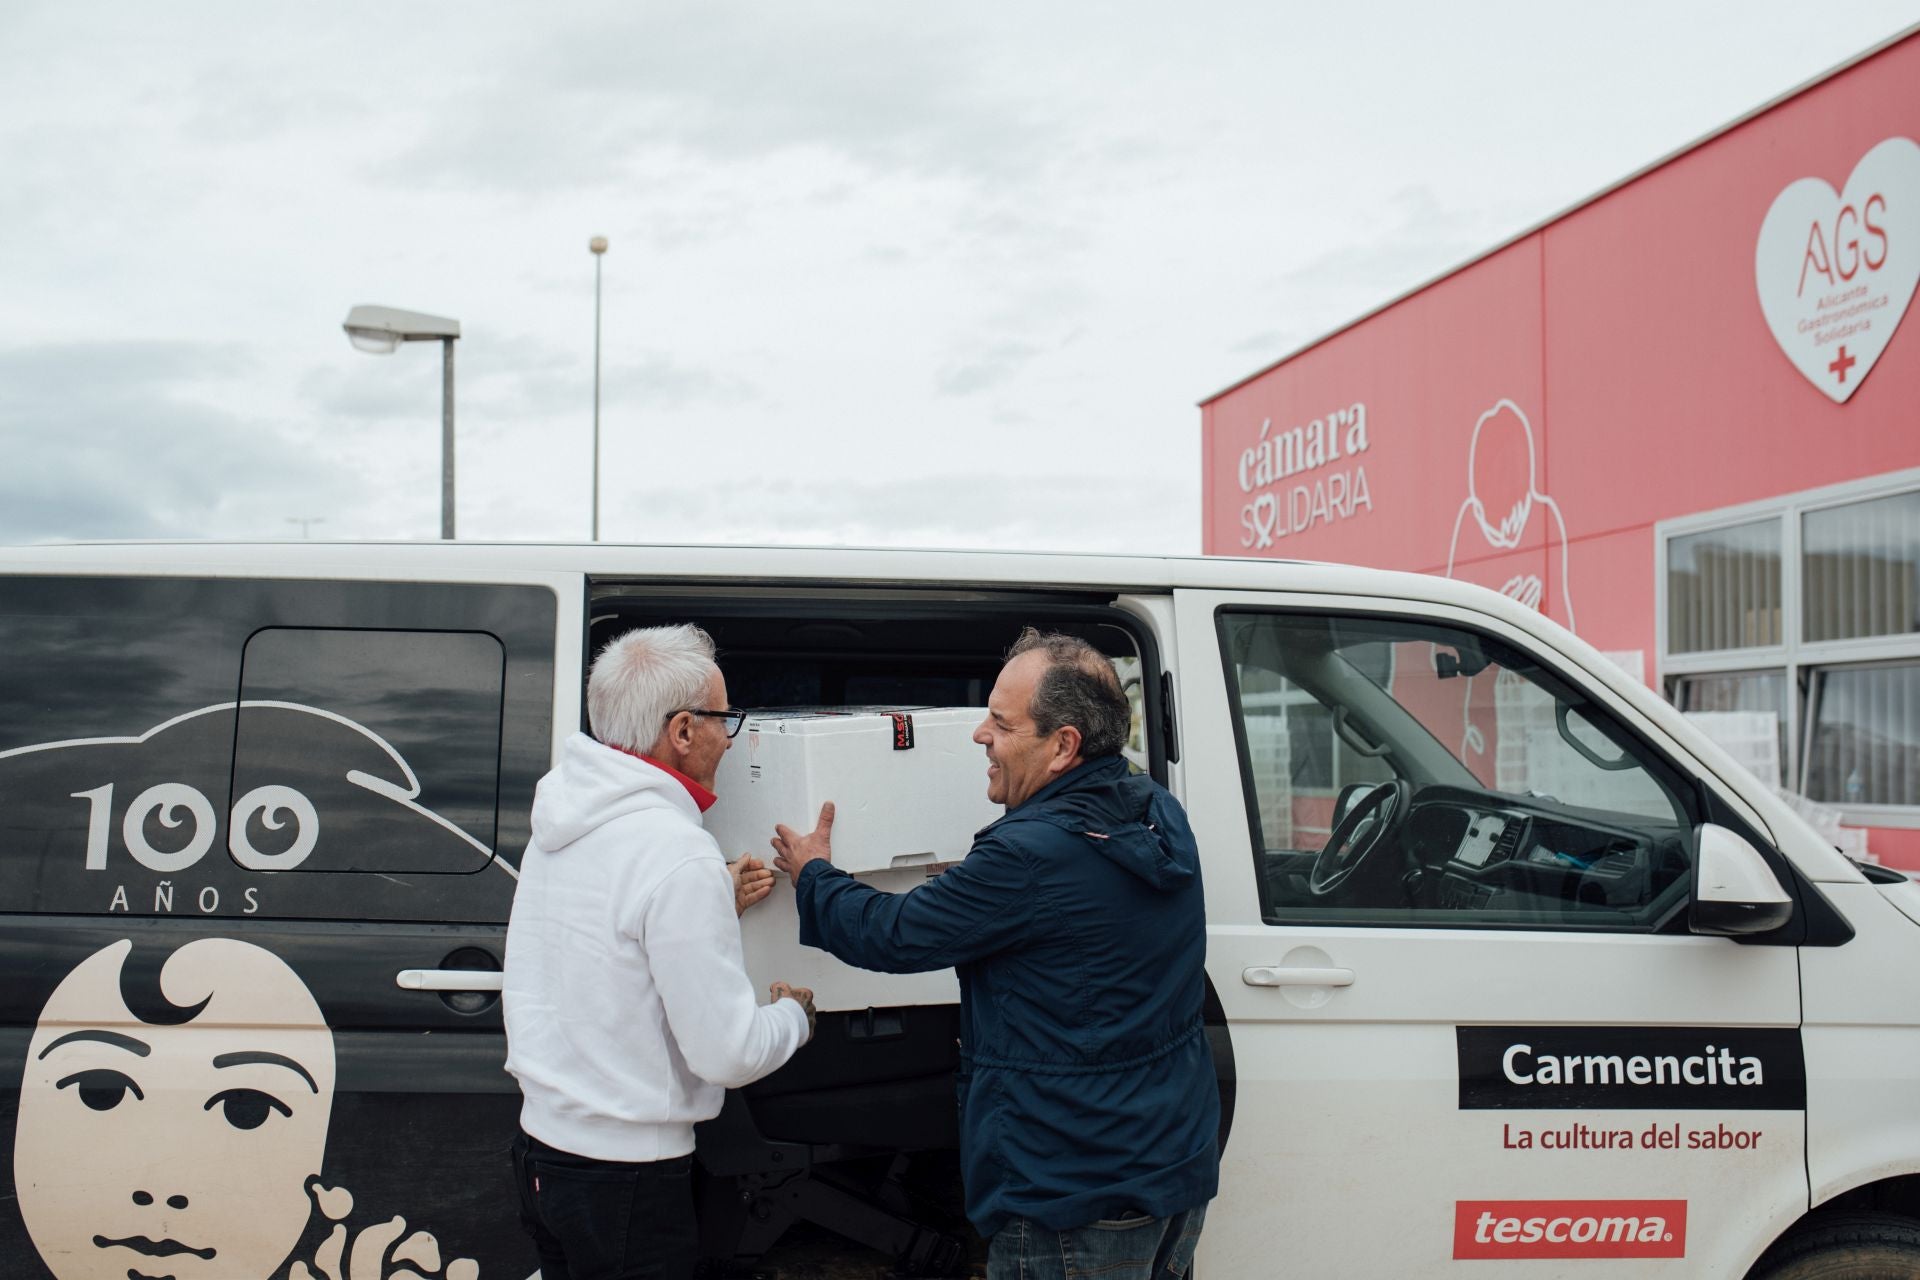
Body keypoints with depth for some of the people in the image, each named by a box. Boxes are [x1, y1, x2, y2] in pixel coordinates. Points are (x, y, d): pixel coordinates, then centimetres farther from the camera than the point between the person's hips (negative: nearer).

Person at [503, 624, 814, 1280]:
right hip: (626, 1174, -9)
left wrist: (718, 908, 15)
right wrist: (794, 1014, -1)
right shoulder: (679, 854, -22)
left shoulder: (559, 827, 6)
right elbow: (728, 1053, -21)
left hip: (541, 1144, 9)